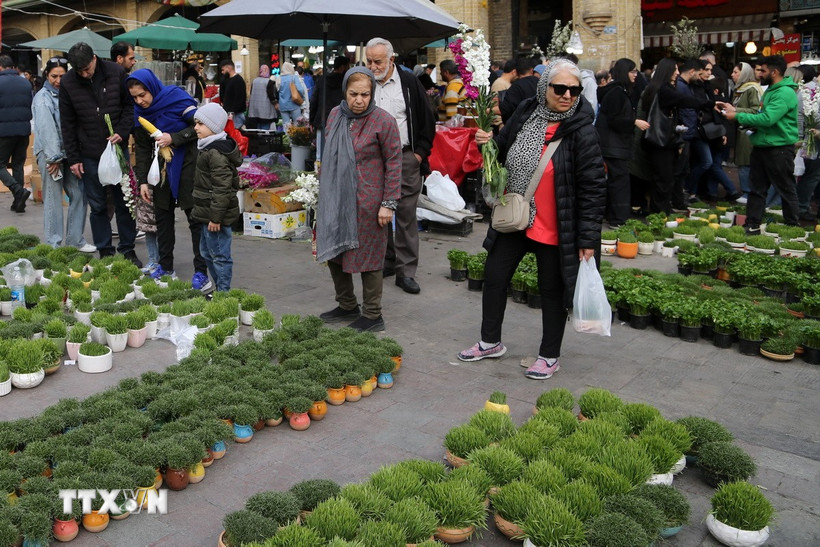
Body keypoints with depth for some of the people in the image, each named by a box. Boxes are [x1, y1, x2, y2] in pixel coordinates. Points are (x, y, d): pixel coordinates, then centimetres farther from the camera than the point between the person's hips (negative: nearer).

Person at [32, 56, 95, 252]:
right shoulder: (43, 98, -5)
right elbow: (46, 129, -12)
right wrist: (53, 158, -16)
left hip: (67, 153, 6)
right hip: (50, 153, -6)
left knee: (79, 195, 5)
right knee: (53, 200, -4)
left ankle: (75, 240, 16)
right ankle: (53, 245, 3)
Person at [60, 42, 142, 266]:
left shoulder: (116, 73, -6)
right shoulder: (68, 83, -4)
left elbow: (130, 106, 3)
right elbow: (67, 124, 2)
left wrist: (122, 132, -13)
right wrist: (73, 158, 0)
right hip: (89, 155, 0)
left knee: (124, 203, 6)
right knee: (97, 206, 7)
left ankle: (128, 250, 18)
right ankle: (105, 252, 16)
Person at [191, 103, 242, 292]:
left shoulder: (216, 153, -20)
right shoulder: (208, 148, 14)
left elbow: (222, 188, -23)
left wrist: (215, 216, -23)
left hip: (216, 213, -12)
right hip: (208, 212, 12)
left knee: (219, 255, -3)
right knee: (207, 252, 20)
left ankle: (223, 290, 6)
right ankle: (220, 287, 30)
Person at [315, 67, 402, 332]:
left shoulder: (384, 121, -12)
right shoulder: (335, 115, 5)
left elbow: (393, 164, -10)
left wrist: (388, 203, -12)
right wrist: (324, 189, 17)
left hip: (367, 201, -6)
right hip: (335, 198, 6)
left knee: (368, 258, 3)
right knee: (333, 252, 14)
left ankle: (372, 316, 18)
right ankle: (347, 306, 33)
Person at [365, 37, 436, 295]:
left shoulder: (409, 83, 1)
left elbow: (427, 119, 4)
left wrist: (420, 152, -2)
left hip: (405, 158, -3)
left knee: (406, 214, -3)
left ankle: (406, 271, 2)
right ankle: (387, 261, 24)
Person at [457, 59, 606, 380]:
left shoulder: (582, 131, -15)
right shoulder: (525, 115, 0)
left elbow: (593, 188, -14)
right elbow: (504, 152, 17)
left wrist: (588, 238, -16)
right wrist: (490, 144, -6)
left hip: (553, 229, -6)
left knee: (552, 290, 9)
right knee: (494, 277, 14)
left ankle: (550, 356, 27)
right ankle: (491, 342, 35)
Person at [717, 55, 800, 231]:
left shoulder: (785, 93, -18)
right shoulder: (770, 90, 13)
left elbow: (767, 119, -27)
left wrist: (737, 116, -19)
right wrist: (736, 111, 1)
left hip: (779, 149, -9)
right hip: (762, 147, 9)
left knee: (786, 189, 3)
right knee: (756, 188, 12)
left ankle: (793, 227, 15)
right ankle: (752, 225, 18)